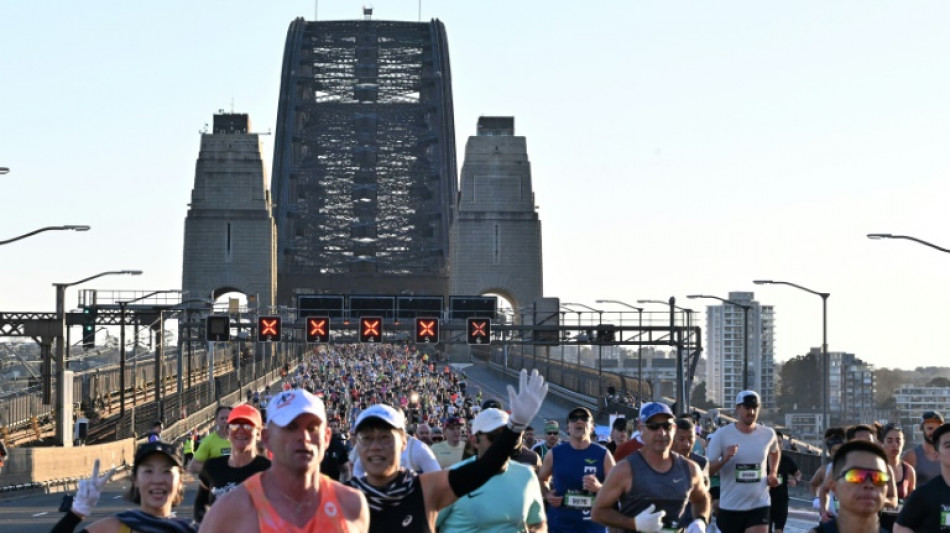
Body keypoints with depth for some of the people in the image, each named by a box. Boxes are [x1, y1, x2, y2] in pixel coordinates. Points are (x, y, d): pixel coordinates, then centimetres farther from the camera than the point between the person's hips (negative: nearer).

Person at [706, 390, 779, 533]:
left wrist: (773, 473, 10)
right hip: (730, 506, -1)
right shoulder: (722, 434, -7)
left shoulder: (768, 434, 2)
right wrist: (724, 459, -27)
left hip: (759, 505, 1)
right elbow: (706, 469, -9)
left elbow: (775, 452, 27)